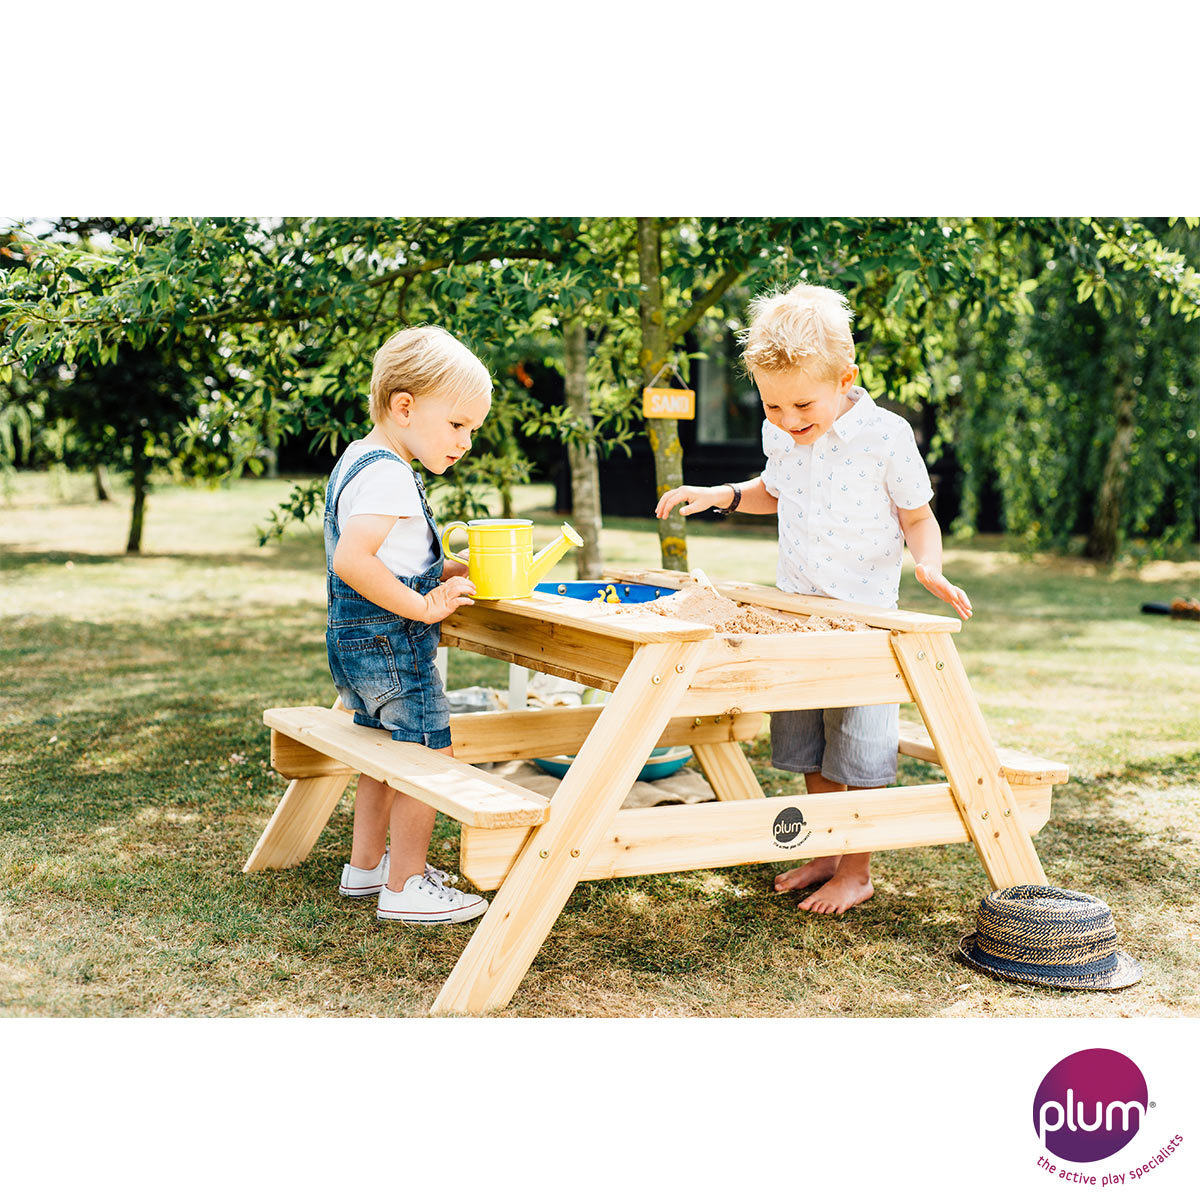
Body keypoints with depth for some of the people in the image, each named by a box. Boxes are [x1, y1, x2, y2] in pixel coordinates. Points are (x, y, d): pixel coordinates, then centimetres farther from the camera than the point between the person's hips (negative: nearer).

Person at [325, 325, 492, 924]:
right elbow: (351, 560, -32)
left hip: (357, 641, 11)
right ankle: (406, 887, 6)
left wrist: (443, 572, 12)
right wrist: (424, 605, -26)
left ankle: (366, 865, 34)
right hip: (389, 644, -11)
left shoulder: (356, 459, 13)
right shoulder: (388, 474, -21)